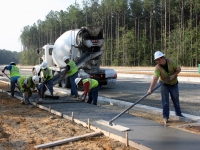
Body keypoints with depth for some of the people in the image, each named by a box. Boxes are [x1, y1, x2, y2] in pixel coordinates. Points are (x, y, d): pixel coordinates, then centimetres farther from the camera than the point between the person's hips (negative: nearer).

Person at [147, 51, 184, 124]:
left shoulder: (171, 62, -20)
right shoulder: (158, 67, -25)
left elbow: (179, 69, -10)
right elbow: (155, 78, -35)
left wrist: (173, 75, -24)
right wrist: (150, 89, -46)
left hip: (174, 84, 2)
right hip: (164, 85, -2)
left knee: (176, 99, 12)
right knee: (165, 100, -5)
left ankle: (179, 114, 27)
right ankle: (165, 116, 3)